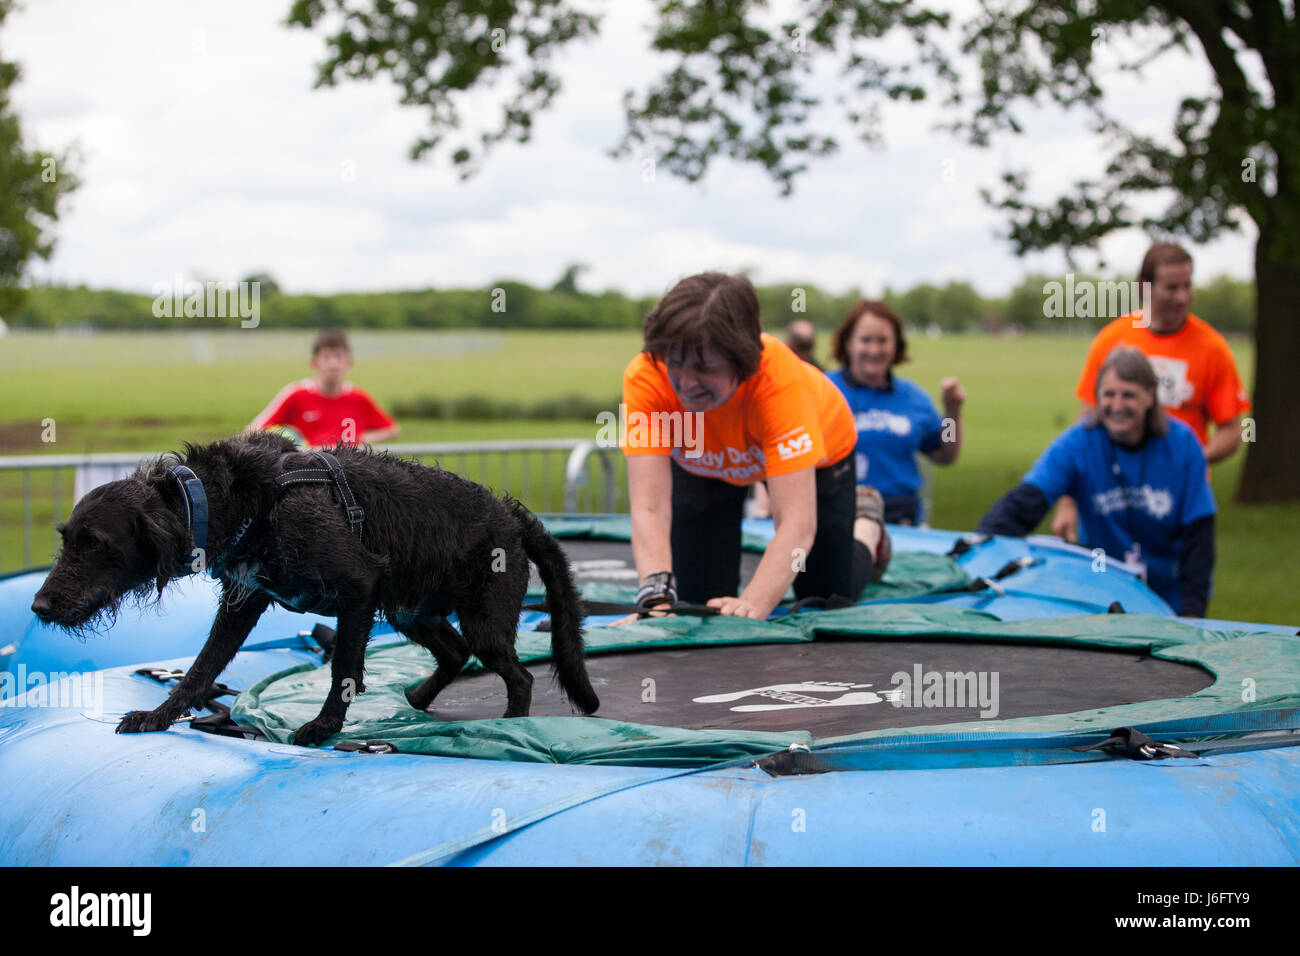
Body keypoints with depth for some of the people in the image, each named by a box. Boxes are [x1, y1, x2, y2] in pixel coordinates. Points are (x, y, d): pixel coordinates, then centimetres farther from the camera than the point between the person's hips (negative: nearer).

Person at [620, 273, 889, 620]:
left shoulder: (782, 379, -45)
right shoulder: (645, 378, -40)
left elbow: (797, 523, -50)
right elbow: (648, 507, -44)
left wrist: (752, 604, -65)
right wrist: (656, 596, -61)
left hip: (814, 451, -2)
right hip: (705, 461, 2)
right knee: (698, 599, -2)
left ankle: (866, 531, 36)